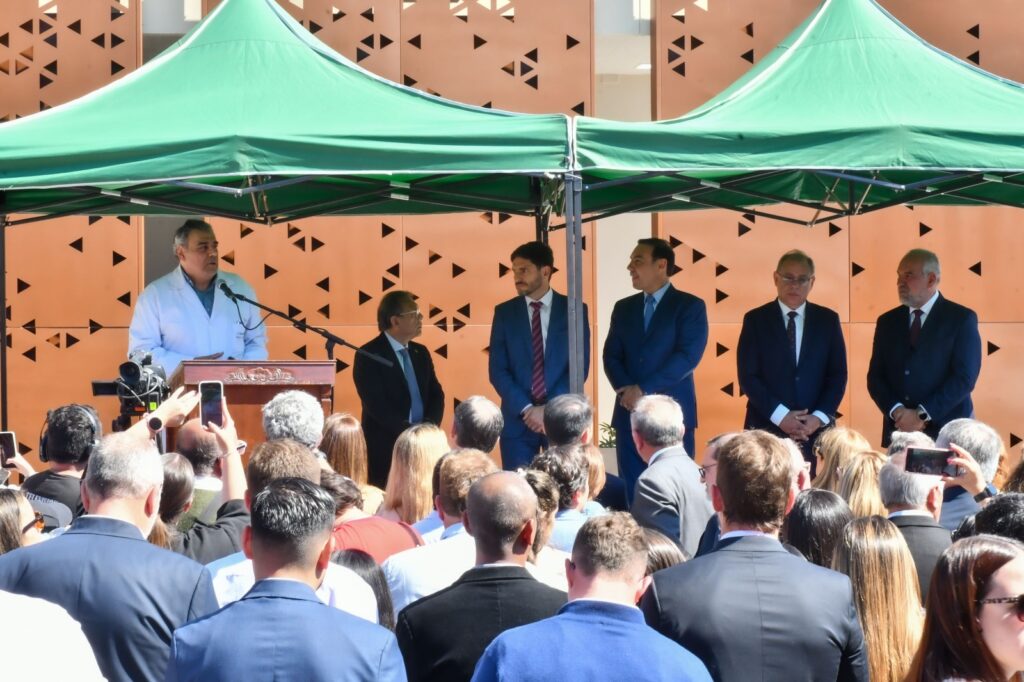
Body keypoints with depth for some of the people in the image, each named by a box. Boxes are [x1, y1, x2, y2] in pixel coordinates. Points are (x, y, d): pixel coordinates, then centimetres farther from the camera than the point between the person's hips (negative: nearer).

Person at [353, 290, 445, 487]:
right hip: (386, 448, -6)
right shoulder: (369, 355, -6)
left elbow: (436, 394, 10)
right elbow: (376, 404, -15)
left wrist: (429, 427, -8)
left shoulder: (421, 353, 15)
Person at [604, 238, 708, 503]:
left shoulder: (690, 306, -1)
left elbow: (688, 356, -11)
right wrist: (626, 390, -10)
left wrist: (644, 389, -14)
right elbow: (611, 357, 9)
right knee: (632, 492, 3)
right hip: (629, 412, 4)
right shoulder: (624, 308, 15)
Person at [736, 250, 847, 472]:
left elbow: (837, 374, 7)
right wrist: (780, 416, -12)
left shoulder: (828, 320, 9)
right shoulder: (755, 320, 3)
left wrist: (819, 417, -7)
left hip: (816, 430, 1)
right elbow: (747, 376, -2)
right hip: (767, 427, -1)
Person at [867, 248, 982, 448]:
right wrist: (897, 411, -10)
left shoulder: (961, 319, -1)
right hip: (898, 432, 3)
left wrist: (922, 415, -15)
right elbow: (875, 377, 8)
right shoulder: (888, 321, 12)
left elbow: (964, 377, -9)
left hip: (946, 432, -3)